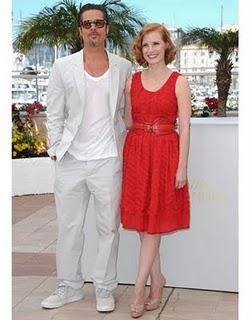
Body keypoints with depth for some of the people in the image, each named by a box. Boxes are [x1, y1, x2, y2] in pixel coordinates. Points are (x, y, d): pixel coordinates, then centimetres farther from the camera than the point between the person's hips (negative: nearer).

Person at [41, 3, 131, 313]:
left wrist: (123, 149, 5)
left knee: (108, 227, 7)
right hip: (71, 160, 1)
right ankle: (68, 287, 25)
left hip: (108, 160, 0)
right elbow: (55, 115, 5)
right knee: (69, 227, 9)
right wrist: (56, 151, 0)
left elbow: (126, 113, 10)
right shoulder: (63, 67, 2)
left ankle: (104, 289, 22)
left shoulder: (123, 67, 4)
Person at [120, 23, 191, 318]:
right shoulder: (132, 81, 8)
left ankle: (140, 287, 5)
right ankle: (157, 279, 23)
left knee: (153, 222, -1)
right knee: (142, 221, 7)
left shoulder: (178, 81, -3)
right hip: (136, 153, 4)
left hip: (165, 154, -4)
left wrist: (182, 167, -11)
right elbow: (128, 123, 13)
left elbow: (184, 127, -6)